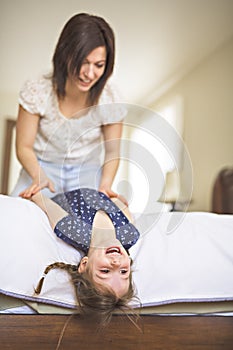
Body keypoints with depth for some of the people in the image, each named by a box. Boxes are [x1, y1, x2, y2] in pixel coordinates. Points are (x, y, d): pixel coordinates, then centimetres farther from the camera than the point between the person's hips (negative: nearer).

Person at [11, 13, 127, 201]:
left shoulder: (110, 98, -15)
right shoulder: (37, 91, -17)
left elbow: (112, 153, -3)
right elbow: (24, 147, -9)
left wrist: (105, 185, -22)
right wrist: (39, 177, -28)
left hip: (87, 172, 2)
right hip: (43, 167, -1)